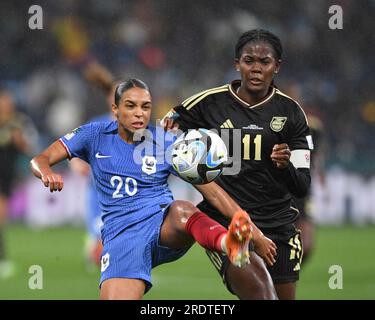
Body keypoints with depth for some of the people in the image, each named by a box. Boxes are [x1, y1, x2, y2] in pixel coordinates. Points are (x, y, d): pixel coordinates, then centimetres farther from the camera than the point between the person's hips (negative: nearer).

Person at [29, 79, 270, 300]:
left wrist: (252, 229, -9)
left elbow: (212, 190, 2)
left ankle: (228, 243, -71)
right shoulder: (95, 136, 7)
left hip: (164, 220, -1)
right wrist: (46, 173, -21)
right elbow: (40, 160, 6)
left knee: (182, 210, -39)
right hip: (121, 233, 1)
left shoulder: (166, 145, 4)